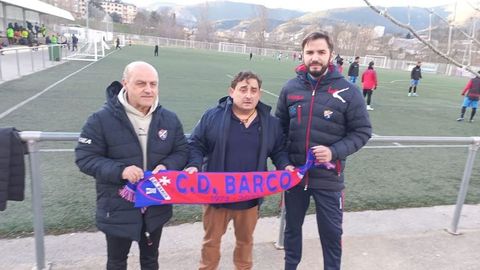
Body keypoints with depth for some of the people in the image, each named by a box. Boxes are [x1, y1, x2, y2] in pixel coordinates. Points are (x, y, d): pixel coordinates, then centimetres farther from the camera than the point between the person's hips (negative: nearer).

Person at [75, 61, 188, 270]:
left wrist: (166, 166, -20)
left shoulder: (169, 119, -5)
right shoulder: (102, 119, -16)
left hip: (156, 207, 3)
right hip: (118, 209, -2)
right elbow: (85, 158, -14)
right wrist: (119, 171, -29)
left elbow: (182, 151, 2)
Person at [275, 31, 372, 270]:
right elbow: (279, 127, 8)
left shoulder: (348, 92, -9)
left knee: (331, 232, 14)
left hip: (328, 178, -2)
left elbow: (362, 131, -4)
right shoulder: (290, 88, -2)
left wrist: (334, 152, -19)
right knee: (292, 227, 20)